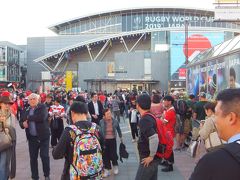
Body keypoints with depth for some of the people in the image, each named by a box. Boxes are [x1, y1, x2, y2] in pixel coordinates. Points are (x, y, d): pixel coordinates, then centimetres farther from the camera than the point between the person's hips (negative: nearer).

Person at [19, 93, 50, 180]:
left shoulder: (42, 107, -6)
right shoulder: (26, 110, 8)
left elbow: (41, 117, -25)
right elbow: (21, 121, 14)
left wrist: (29, 118, -14)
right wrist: (23, 123, -10)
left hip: (43, 136, -4)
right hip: (32, 137, 4)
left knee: (44, 156, 1)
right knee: (33, 158, 9)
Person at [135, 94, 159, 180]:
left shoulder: (144, 119, -22)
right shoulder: (150, 116, 7)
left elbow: (154, 138, -32)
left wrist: (151, 156, -20)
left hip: (148, 159, -9)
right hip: (153, 159, 9)